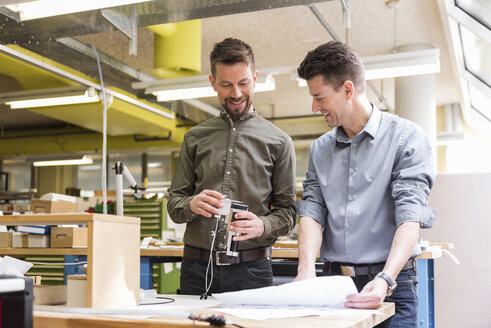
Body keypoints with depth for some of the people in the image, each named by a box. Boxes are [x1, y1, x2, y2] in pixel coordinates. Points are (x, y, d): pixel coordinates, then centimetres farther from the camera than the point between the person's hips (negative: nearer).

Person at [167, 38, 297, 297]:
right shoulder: (195, 138, 12)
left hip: (250, 270, -2)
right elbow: (174, 203, 11)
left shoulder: (278, 142, 5)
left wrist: (262, 226, -17)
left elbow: (287, 210, 4)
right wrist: (192, 205, -12)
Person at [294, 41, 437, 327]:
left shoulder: (406, 137, -5)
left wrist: (385, 280, -27)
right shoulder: (320, 148, 11)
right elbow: (312, 211, 4)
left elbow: (410, 217, -13)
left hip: (389, 288, -4)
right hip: (332, 282, 4)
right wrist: (306, 271, -14)